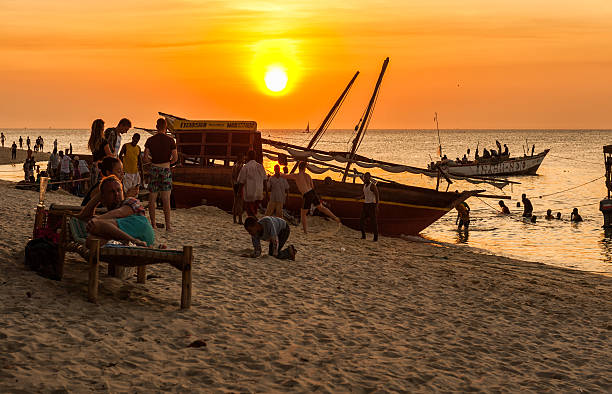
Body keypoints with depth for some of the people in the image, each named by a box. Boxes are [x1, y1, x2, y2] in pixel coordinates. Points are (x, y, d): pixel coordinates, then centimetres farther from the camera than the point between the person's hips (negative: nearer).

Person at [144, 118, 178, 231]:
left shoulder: (150, 140, -1)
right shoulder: (170, 140, -4)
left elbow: (145, 159, -3)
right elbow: (175, 158, -4)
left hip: (154, 170, 1)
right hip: (166, 171, -1)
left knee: (152, 200, 9)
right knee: (166, 200, -2)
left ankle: (153, 224, 8)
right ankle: (168, 225, -5)